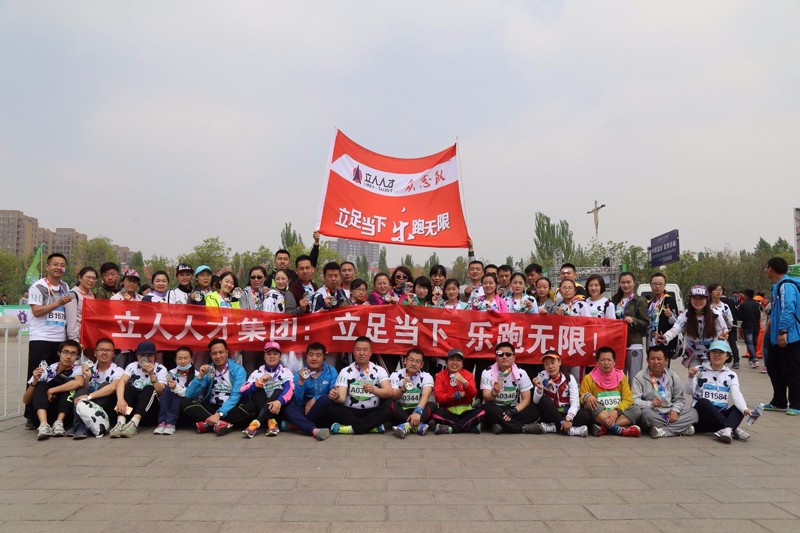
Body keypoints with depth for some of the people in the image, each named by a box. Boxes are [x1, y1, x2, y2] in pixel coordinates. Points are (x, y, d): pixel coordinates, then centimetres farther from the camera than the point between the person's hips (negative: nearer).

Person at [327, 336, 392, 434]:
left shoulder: (379, 370, 2)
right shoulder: (345, 371, 0)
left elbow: (389, 392, -13)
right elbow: (342, 398, -11)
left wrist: (374, 390, -34)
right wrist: (336, 396, -36)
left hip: (372, 413, 0)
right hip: (350, 413, 0)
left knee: (388, 407, -29)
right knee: (332, 408, -28)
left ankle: (352, 428, -28)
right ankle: (372, 426, -24)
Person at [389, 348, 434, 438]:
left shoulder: (427, 377, -5)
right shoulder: (395, 375, -3)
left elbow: (425, 396, -24)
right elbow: (392, 398, -15)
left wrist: (417, 411, -44)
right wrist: (402, 389, -36)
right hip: (399, 412, 0)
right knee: (389, 404, -31)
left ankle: (408, 425, -42)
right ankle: (417, 425, -36)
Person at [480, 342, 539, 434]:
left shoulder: (521, 373, -3)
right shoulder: (487, 373, -9)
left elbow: (526, 399, -4)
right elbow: (486, 399, -17)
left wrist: (513, 411, -22)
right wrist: (494, 392, -40)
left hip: (512, 410, 2)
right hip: (495, 411, -2)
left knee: (534, 410, -25)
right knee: (488, 407, -36)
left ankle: (501, 425, -27)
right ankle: (524, 428, -29)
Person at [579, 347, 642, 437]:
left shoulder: (621, 376, 7)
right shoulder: (589, 378, 0)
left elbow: (628, 399, 1)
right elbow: (581, 400, -1)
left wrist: (616, 411, -18)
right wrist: (587, 396, -25)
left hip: (618, 415, 3)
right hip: (598, 418, -2)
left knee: (636, 410, -21)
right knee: (590, 404, -30)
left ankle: (603, 428, -34)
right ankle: (619, 429, -33)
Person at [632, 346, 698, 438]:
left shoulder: (673, 376, 13)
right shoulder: (640, 377, -1)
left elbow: (679, 399, 14)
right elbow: (635, 401, -10)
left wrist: (675, 410, -7)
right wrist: (650, 404, -29)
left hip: (670, 414, 5)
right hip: (653, 414, -4)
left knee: (693, 413, -15)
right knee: (646, 413, -37)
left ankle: (663, 431, -28)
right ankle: (682, 429, -26)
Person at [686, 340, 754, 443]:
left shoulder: (731, 375, 9)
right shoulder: (699, 370, 2)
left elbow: (736, 394, -10)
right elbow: (689, 391, -9)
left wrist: (745, 409, -30)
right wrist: (690, 377, -29)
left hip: (721, 416, 3)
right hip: (701, 415, -3)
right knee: (702, 401, -32)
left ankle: (727, 430, -44)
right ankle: (734, 429, -34)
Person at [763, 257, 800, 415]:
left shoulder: (786, 285, -16)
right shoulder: (777, 286, 15)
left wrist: (783, 331, -27)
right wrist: (772, 319, 17)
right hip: (777, 337, 10)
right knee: (774, 369, 15)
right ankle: (779, 402, 25)